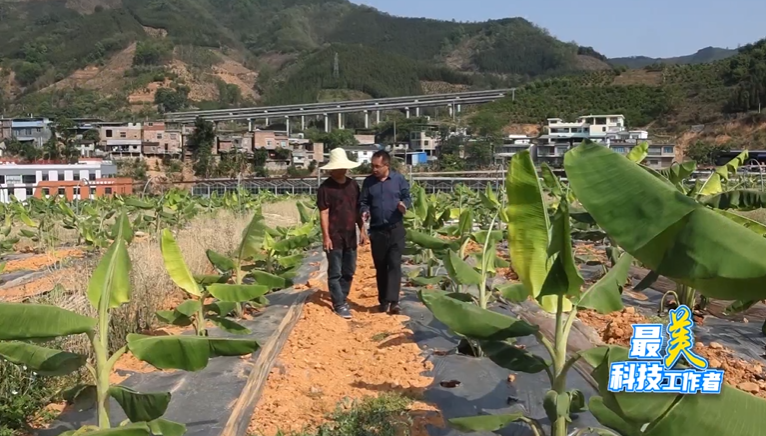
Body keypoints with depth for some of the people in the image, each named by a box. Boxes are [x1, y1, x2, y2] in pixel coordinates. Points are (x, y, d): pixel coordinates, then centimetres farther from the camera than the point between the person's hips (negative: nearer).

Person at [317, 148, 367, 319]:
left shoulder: (353, 184, 8)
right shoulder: (325, 187, -8)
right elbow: (324, 213, -11)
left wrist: (362, 230, 10)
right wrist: (326, 236, -14)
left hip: (350, 236, 6)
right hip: (334, 237, -6)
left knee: (349, 271, 14)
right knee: (335, 273, 1)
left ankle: (342, 298, 28)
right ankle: (339, 304, 7)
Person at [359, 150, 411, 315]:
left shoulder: (399, 179, -2)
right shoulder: (368, 182, 2)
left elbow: (407, 197, 4)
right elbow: (363, 202, 7)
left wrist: (404, 204, -19)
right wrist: (364, 212, -14)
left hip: (396, 229, -2)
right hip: (377, 230, 2)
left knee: (394, 264, -8)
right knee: (380, 267, 9)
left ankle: (393, 301, -11)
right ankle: (383, 300, 19)